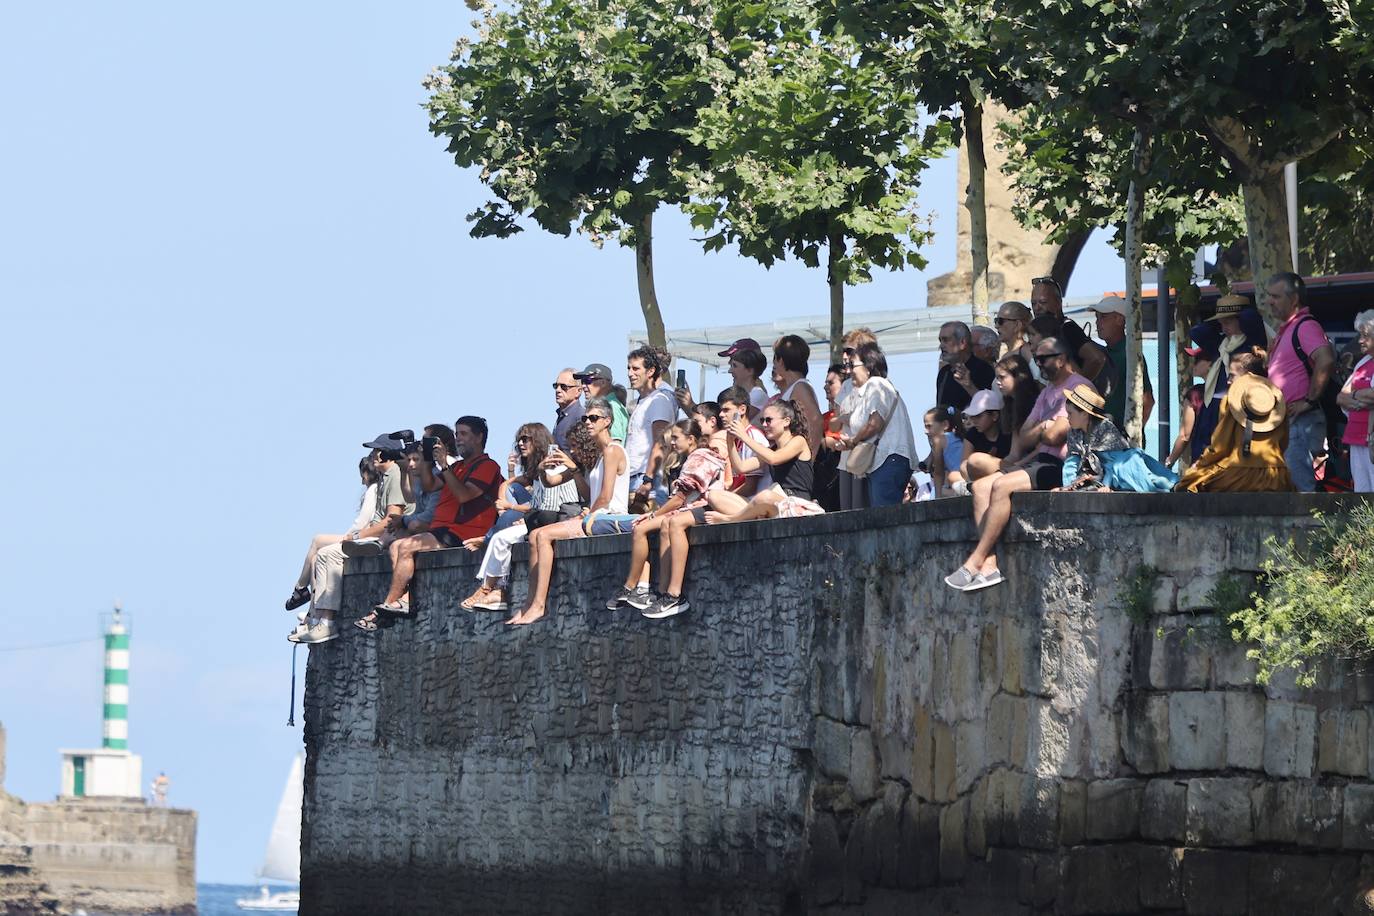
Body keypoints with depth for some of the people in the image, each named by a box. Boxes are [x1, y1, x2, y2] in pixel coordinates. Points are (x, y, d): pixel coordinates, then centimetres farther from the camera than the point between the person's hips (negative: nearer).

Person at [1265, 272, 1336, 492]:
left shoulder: (1306, 326, -13)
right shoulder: (1284, 330, 20)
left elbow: (1326, 359, -29)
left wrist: (1310, 400, -23)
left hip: (1300, 421, -11)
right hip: (1283, 421, 11)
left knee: (1300, 486, -13)